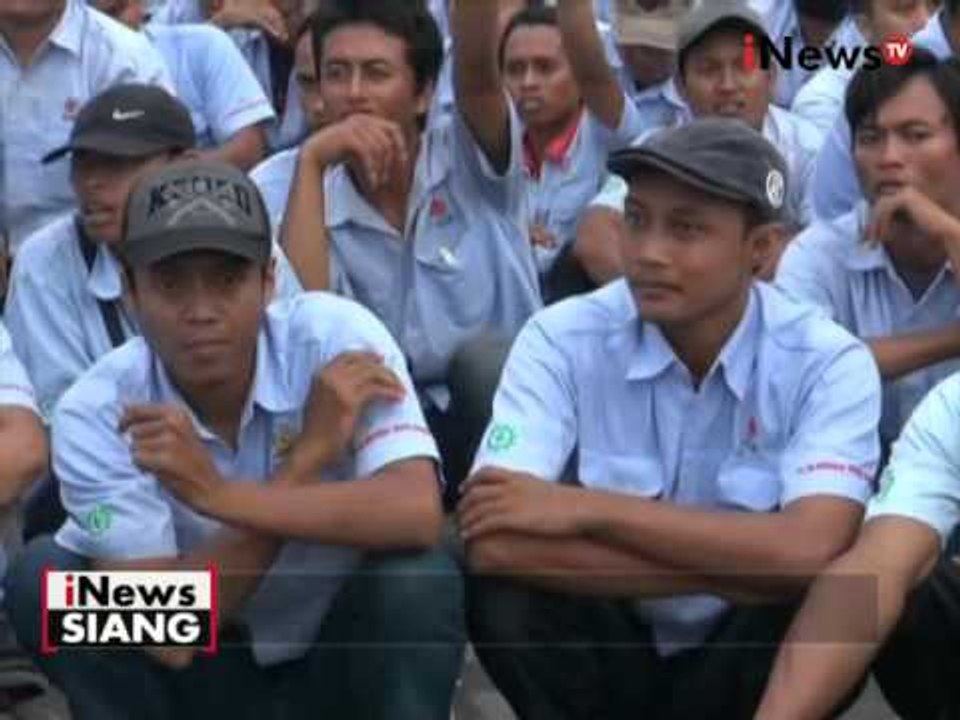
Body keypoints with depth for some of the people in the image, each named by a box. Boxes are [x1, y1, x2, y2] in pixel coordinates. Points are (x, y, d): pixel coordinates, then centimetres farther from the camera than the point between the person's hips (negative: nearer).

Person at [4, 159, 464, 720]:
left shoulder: (334, 335, -21)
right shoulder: (96, 414, -20)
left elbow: (418, 515, -35)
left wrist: (219, 494, -41)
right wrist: (309, 454, -29)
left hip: (341, 666, -1)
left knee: (416, 575, -31)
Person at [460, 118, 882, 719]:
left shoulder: (830, 363, -14)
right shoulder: (563, 342, -14)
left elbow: (808, 552, -31)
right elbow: (495, 543, -29)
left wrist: (587, 509, -28)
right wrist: (740, 568, -29)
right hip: (602, 652, 0)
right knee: (505, 590, -30)